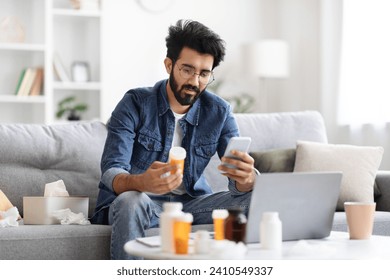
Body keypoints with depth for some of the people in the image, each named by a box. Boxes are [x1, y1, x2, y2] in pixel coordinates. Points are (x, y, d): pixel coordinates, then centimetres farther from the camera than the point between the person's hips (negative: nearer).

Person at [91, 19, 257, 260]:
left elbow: (239, 183, -7)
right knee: (131, 201, -37)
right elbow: (111, 171, -20)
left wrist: (247, 178, -35)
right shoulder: (136, 103, -10)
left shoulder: (220, 112, -1)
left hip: (191, 202, 3)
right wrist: (141, 182, -46)